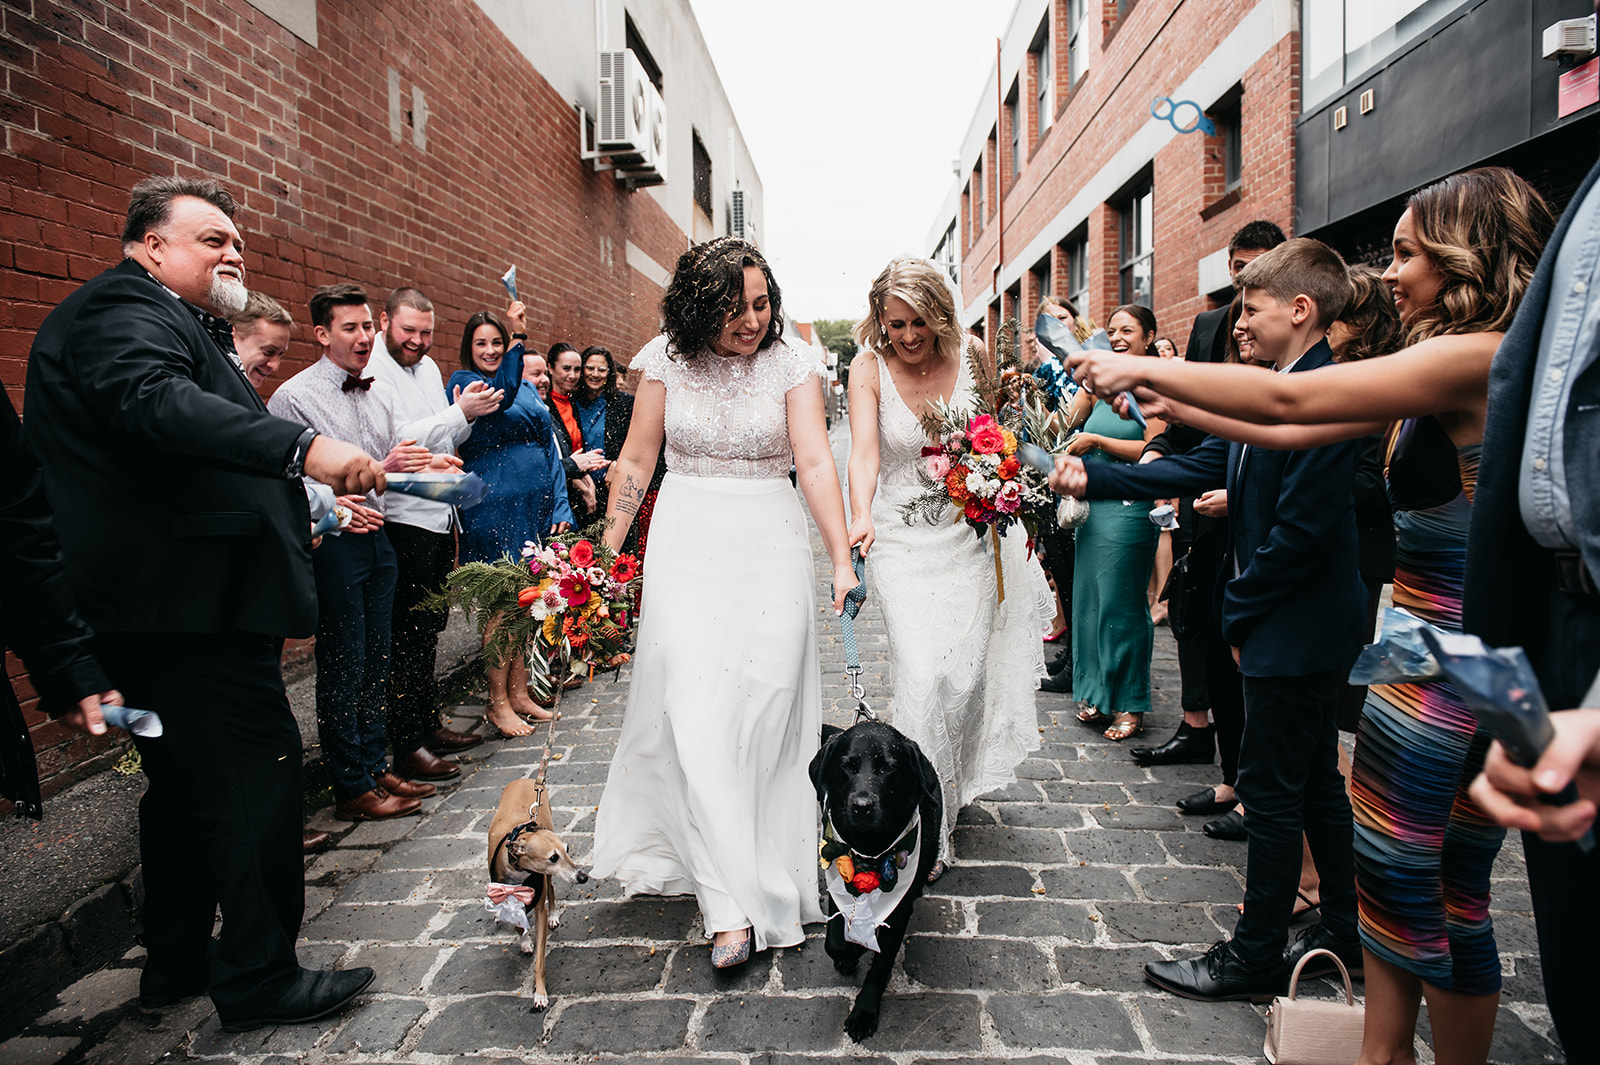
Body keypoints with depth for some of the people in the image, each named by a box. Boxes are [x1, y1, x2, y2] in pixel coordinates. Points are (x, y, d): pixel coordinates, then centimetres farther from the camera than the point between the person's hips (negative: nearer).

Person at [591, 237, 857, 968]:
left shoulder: (792, 366, -2)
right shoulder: (666, 360, 2)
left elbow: (815, 462, -11)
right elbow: (637, 460, 6)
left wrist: (842, 559, -20)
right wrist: (605, 551, 4)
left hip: (770, 550, 0)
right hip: (687, 545, 1)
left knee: (766, 708, 3)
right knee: (695, 711, -7)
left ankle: (769, 874, 24)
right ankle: (736, 902, 0)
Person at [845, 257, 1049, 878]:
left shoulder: (971, 356, -2)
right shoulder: (869, 367, -8)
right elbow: (864, 451, -22)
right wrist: (861, 516, -38)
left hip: (970, 533, 2)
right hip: (902, 539, -2)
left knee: (965, 672, 5)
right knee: (921, 674, -11)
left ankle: (955, 788, 33)